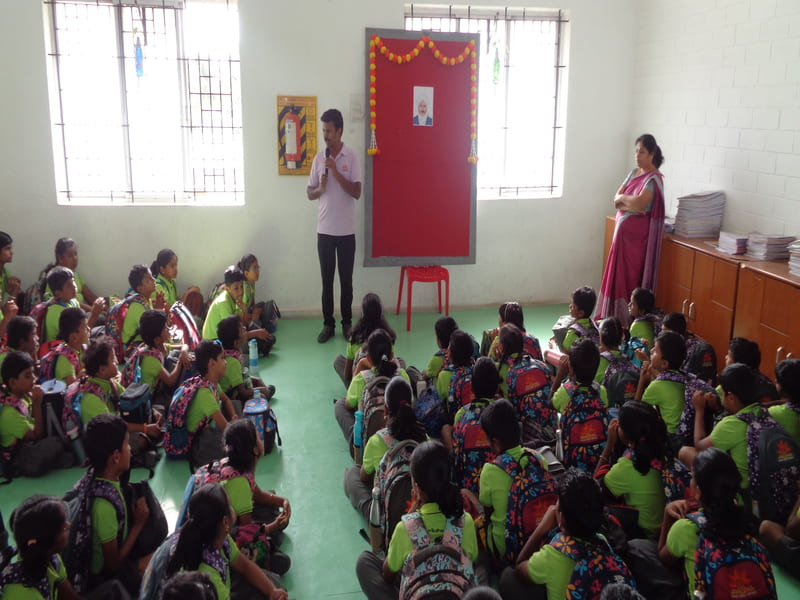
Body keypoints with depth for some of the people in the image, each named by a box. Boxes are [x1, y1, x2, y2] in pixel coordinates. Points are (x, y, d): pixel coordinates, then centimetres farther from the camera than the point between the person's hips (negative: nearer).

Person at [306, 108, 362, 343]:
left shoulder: (352, 158, -4)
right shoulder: (318, 159, 5)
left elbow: (357, 193, -11)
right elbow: (309, 193, 8)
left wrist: (336, 172, -18)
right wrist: (320, 189, -13)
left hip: (346, 231, -2)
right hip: (324, 230, 3)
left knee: (346, 280, 7)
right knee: (326, 280, 7)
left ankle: (347, 323, 20)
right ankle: (328, 324, 17)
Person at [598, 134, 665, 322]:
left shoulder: (654, 178, -10)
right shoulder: (634, 173, 14)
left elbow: (640, 202, -25)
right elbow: (616, 200, 7)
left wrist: (622, 198, -7)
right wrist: (629, 205, -13)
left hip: (638, 233, -7)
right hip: (622, 229, 7)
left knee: (630, 277, -3)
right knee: (617, 274, 8)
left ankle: (627, 320, 4)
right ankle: (613, 318, 15)